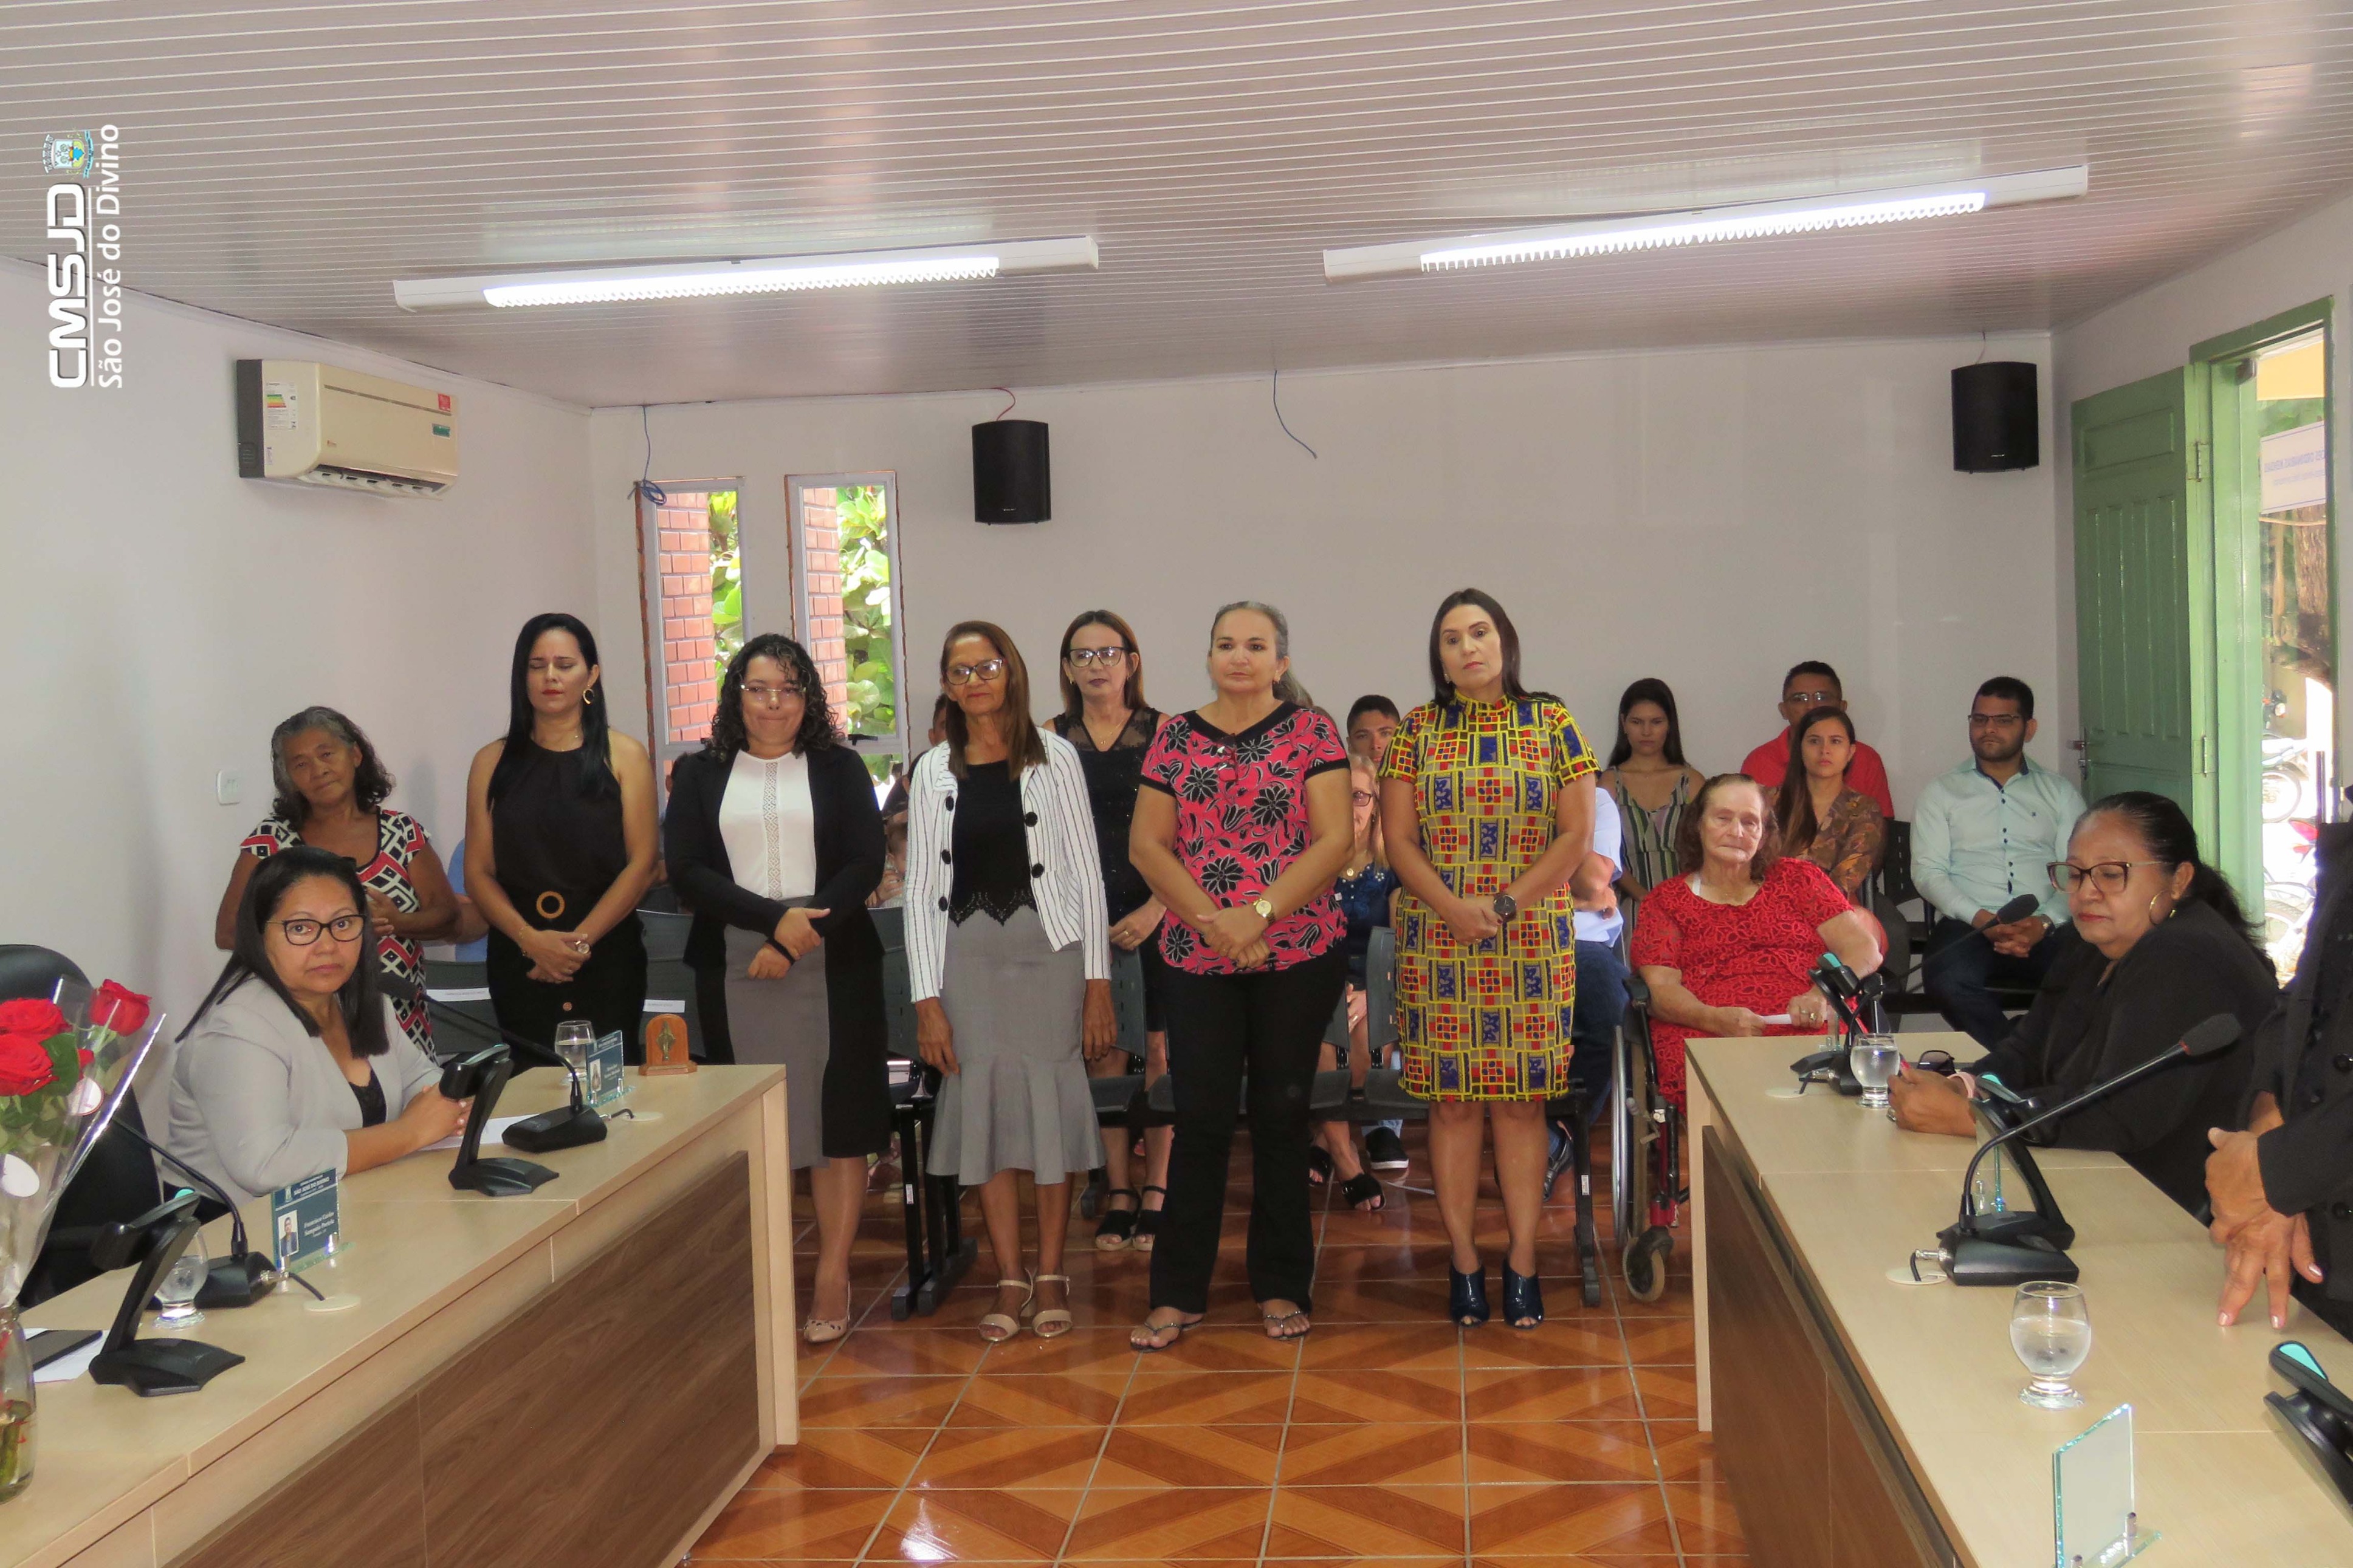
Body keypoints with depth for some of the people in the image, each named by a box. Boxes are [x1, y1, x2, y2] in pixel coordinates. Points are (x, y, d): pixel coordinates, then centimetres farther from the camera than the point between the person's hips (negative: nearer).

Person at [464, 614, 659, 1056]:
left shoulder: (623, 755, 4)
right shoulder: (493, 762, 9)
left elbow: (642, 861, -4)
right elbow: (478, 872, 4)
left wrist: (580, 940, -13)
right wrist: (531, 938, -12)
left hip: (607, 957, -2)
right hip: (518, 960, 2)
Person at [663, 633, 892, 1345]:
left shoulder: (838, 767, 8)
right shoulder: (700, 774, 9)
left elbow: (865, 863, -1)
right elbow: (687, 872, -1)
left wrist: (796, 941, -12)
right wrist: (776, 918, -13)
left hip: (833, 967, 0)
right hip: (736, 969, 0)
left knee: (839, 1121, -1)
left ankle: (832, 1280, 5)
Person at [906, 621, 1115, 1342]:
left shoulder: (1054, 757, 2)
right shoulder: (934, 771, 6)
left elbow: (1085, 870, 0)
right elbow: (920, 888, 5)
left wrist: (1098, 979, -5)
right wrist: (926, 998, -2)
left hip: (1049, 947, -1)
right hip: (967, 953, 2)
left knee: (1050, 1102, 2)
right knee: (982, 1106, 3)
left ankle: (1050, 1273, 15)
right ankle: (1009, 1278, 13)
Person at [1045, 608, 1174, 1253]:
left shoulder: (1163, 734, 0)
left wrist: (1156, 908, -14)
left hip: (1155, 916, -2)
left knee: (1157, 1049, 0)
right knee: (1103, 1055, 4)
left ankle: (1155, 1190, 12)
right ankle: (1118, 1193, 14)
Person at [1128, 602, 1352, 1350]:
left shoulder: (1312, 731, 1)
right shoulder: (1175, 738, 7)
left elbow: (1335, 840, -7)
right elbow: (1147, 845, 2)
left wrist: (1261, 913, -16)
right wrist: (1211, 918, -11)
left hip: (1297, 955, -1)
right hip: (1198, 957, 1)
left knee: (1282, 1114, 6)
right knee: (1200, 1117, 1)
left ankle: (1280, 1286, 19)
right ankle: (1178, 1292, 11)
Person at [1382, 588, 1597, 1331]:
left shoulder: (1551, 723, 4)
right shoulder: (1416, 731, 6)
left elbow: (1577, 835, -1)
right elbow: (1400, 840, 1)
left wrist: (1508, 904, -11)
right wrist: (1455, 907, -13)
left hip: (1532, 941, 0)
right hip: (1437, 941, 1)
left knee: (1521, 1097, 1)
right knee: (1453, 1099, 2)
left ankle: (1522, 1261, 7)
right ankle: (1463, 1260, 10)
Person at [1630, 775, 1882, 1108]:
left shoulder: (1799, 878, 22)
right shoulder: (1665, 902, 19)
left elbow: (1865, 950, 11)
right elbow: (1662, 990, 6)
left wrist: (1824, 995, -10)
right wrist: (1717, 1019, -16)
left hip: (1811, 1031, 2)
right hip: (1704, 1037, -2)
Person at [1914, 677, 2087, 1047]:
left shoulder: (2060, 793, 19)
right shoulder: (1941, 791, 16)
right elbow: (1927, 872, 5)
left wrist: (2044, 923, -12)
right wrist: (1981, 919, -12)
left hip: (2046, 929, 1)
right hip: (1968, 927, -1)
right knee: (1947, 979, -37)